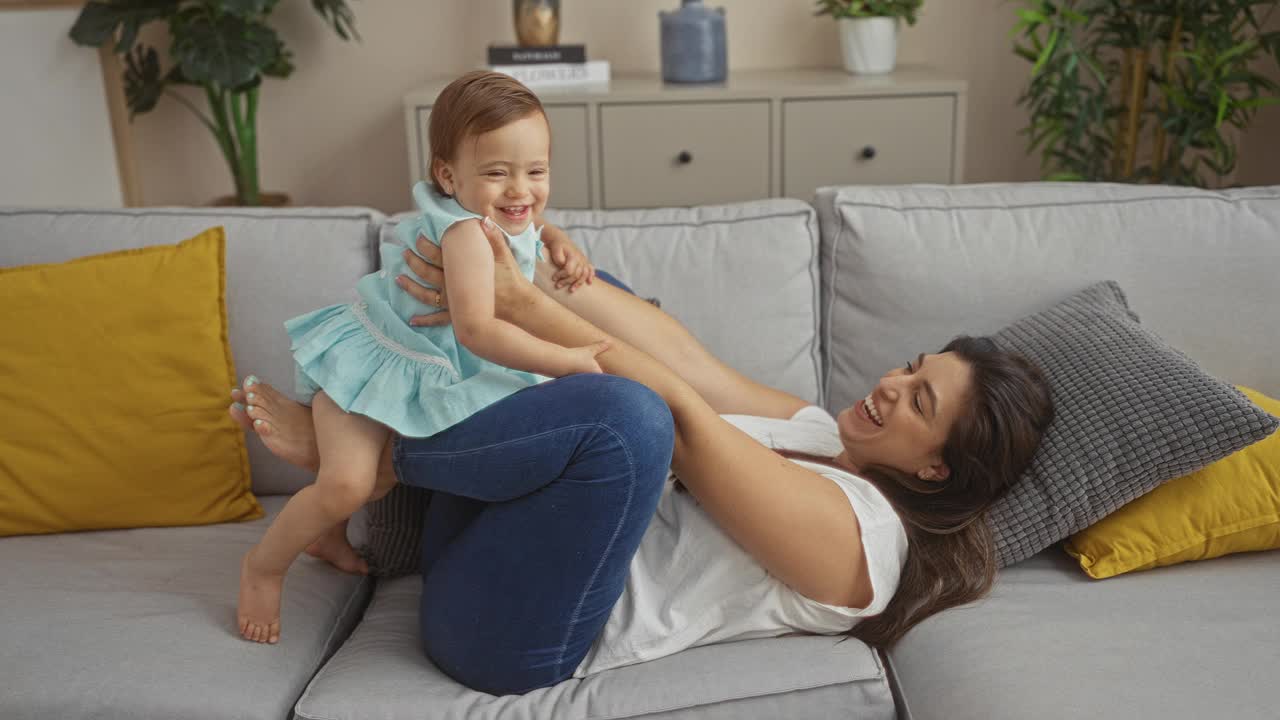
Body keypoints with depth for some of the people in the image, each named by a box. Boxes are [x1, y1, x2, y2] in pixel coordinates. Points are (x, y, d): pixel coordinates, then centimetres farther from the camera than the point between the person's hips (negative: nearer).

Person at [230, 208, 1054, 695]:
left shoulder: (864, 537, -12)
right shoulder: (824, 428, 12)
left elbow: (683, 419, -21)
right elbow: (682, 357, -2)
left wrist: (524, 306, -23)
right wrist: (536, 271, -13)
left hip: (509, 635, -9)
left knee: (627, 417, -36)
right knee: (609, 352, 11)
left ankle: (381, 459, -11)